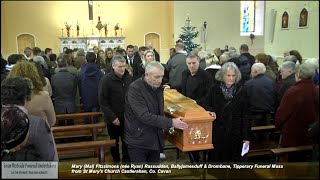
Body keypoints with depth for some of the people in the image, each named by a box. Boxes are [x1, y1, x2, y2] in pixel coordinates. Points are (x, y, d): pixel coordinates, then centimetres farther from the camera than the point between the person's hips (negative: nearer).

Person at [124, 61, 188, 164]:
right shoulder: (135, 89, -20)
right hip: (138, 141, -6)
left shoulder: (158, 87, 4)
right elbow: (144, 116, -28)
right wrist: (170, 122, -28)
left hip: (155, 139, 7)